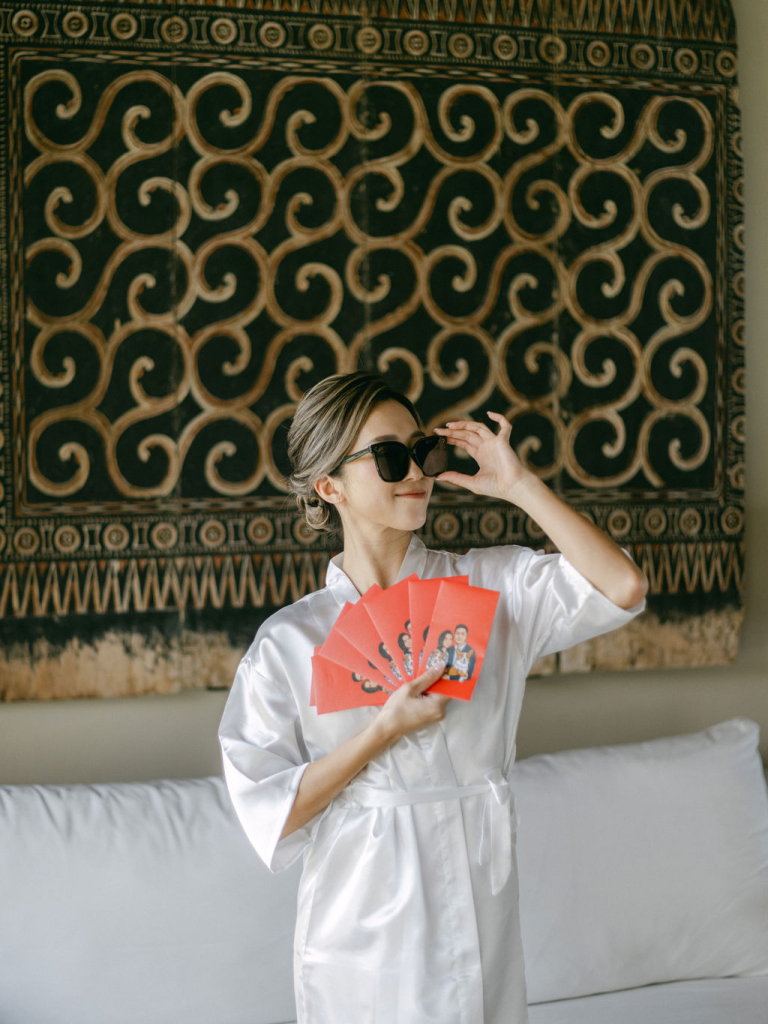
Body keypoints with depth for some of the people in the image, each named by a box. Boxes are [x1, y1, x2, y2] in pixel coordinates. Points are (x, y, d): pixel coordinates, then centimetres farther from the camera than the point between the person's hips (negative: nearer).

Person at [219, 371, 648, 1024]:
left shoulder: (492, 585, 1)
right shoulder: (291, 639, -5)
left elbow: (623, 588, -14)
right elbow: (268, 815, -9)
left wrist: (518, 485, -11)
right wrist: (386, 730, -18)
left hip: (480, 914, 2)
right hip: (364, 923, -2)